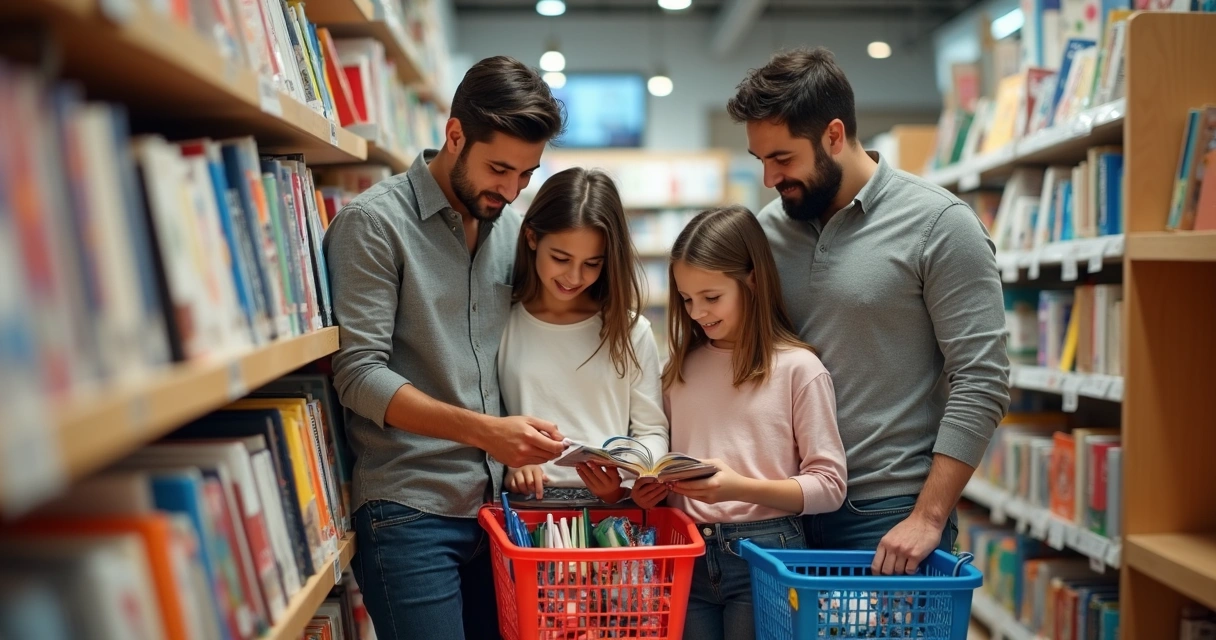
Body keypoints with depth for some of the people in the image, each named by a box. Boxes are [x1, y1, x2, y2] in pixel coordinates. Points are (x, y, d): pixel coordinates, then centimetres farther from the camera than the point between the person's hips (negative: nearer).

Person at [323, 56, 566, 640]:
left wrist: (521, 442, 1)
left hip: (494, 501, 6)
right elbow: (359, 374, -16)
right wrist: (485, 430, -24)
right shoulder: (374, 223, -10)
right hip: (409, 510, -6)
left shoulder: (510, 227, 9)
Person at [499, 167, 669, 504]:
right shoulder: (501, 324, 5)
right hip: (529, 500, -1)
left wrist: (624, 477, -9)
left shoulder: (630, 330, 7)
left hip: (612, 503, 1)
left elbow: (652, 431, 8)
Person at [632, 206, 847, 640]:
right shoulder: (682, 369, 8)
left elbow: (829, 485, -9)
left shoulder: (798, 368, -7)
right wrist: (655, 487, -6)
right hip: (688, 554, 4)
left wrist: (741, 487, -22)